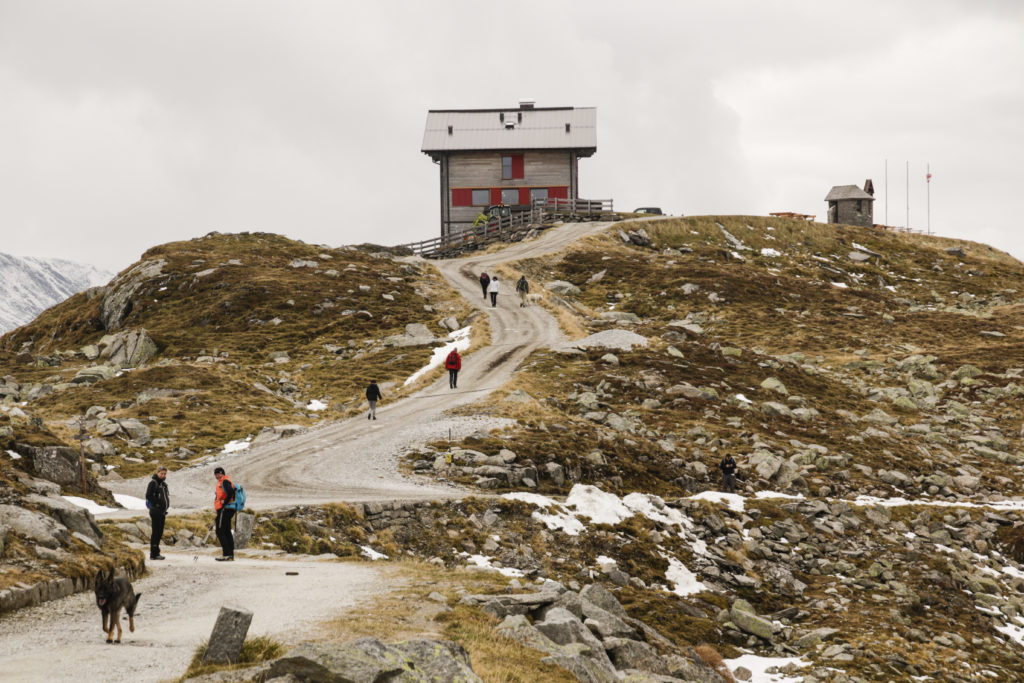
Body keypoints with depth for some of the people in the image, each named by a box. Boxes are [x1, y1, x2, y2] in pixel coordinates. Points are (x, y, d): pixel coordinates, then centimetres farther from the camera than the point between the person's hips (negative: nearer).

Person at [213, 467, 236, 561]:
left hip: (224, 510, -11)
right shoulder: (221, 482, 21)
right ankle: (231, 555, 11)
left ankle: (226, 554, -16)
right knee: (227, 532, 11)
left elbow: (230, 491, -26)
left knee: (220, 532, -11)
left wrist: (224, 503, -19)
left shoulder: (224, 482, -9)